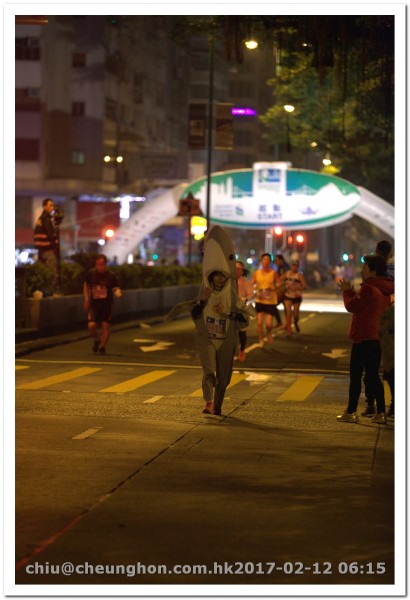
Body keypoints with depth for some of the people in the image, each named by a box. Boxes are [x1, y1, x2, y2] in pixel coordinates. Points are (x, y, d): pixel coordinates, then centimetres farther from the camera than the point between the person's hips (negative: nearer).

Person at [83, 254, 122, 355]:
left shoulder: (111, 275, -8)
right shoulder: (91, 274, -2)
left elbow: (116, 288, -9)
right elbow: (86, 285, 14)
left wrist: (118, 293, -33)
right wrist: (86, 299, 7)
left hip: (107, 305, -1)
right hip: (94, 305, 1)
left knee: (105, 326, -5)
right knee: (91, 326, -11)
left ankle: (102, 346, 9)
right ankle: (97, 340, 19)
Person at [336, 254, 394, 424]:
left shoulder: (369, 289, -17)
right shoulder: (384, 290, 13)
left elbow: (352, 306, -13)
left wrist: (347, 292, 3)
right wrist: (351, 292, 19)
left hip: (363, 339, -9)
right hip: (376, 339, 9)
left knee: (355, 376, -1)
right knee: (373, 376, 11)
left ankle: (351, 413, 2)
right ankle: (381, 413, 9)